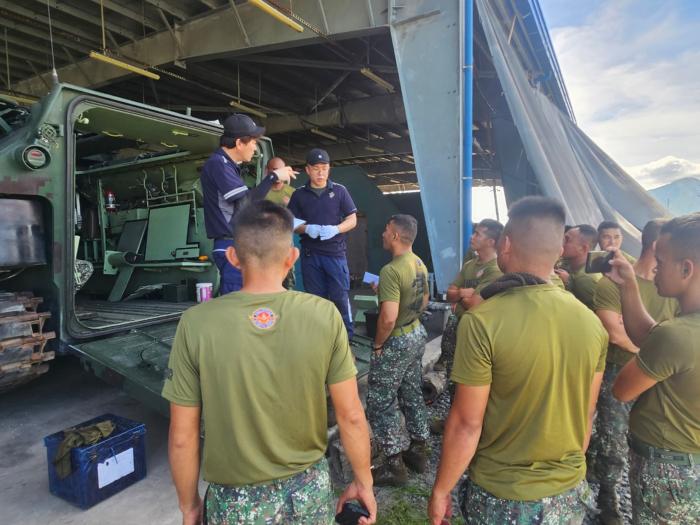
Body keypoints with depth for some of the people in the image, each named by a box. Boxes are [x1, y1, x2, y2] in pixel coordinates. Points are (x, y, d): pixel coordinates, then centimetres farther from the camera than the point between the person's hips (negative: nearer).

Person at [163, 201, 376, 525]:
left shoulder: (196, 324, -19)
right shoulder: (324, 315, -18)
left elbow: (182, 437, -11)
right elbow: (351, 417, -11)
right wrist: (364, 483, 5)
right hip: (309, 490, 1)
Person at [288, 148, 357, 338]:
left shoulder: (339, 191, 3)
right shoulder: (299, 194, 7)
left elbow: (352, 220, 2)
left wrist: (335, 229, -17)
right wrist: (306, 229, -15)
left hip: (335, 253, -1)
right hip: (310, 254, 2)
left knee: (340, 297, -1)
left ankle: (346, 337, 12)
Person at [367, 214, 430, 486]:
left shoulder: (391, 271, -26)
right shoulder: (419, 263, 3)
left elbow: (388, 318, -31)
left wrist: (377, 344, -17)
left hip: (395, 343, -9)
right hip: (417, 334, 9)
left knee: (381, 403, 6)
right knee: (412, 394, 20)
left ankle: (393, 465, 17)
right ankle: (418, 451, 34)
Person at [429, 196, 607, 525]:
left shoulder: (481, 322, -25)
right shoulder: (592, 323, -8)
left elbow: (466, 424, -20)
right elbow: (586, 415, 3)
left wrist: (440, 491, -5)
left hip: (502, 497, -4)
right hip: (569, 492, 5)